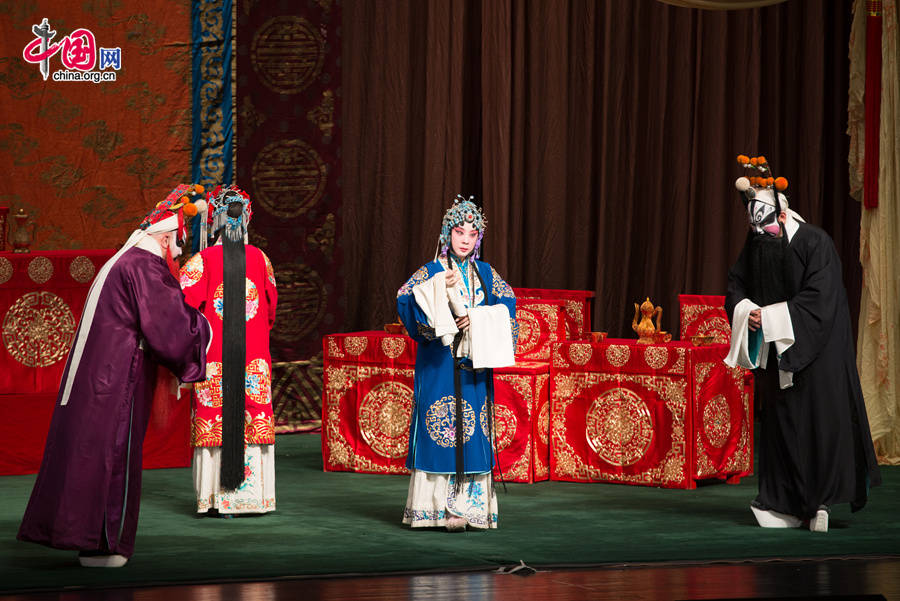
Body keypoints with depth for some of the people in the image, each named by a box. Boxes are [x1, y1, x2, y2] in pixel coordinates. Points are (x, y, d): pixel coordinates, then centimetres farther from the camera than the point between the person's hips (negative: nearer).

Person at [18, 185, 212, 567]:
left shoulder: (119, 264, 19)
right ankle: (99, 544, -3)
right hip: (117, 379, -9)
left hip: (89, 375, 9)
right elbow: (170, 322, -16)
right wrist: (201, 328, 2)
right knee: (112, 454, -4)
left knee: (82, 452, 11)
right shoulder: (146, 266, -11)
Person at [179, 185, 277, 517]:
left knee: (215, 421, 1)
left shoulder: (205, 259, -7)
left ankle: (217, 498, 1)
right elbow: (271, 305, 11)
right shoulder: (259, 258, 1)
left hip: (214, 356, -2)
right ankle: (254, 493, 11)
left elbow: (185, 300, -14)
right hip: (253, 354, 2)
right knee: (254, 420, 8)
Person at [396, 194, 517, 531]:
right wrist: (440, 288, -19)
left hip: (474, 367, 3)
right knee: (442, 429, -8)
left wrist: (478, 320, -8)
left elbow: (507, 304, 7)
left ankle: (467, 504, 3)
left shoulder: (485, 274, 12)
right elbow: (405, 299, -10)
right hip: (439, 365, -3)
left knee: (473, 433, 0)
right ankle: (442, 506, -6)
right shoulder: (431, 272, 2)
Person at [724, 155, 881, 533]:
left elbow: (818, 300, -19)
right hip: (774, 352, 5)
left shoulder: (815, 243, -13)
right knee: (779, 423, 3)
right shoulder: (755, 244, 3)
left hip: (813, 351, -5)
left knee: (820, 415, -5)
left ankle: (821, 500, 4)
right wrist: (745, 311, -12)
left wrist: (770, 317, -20)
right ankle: (785, 505, 5)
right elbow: (736, 287, 9)